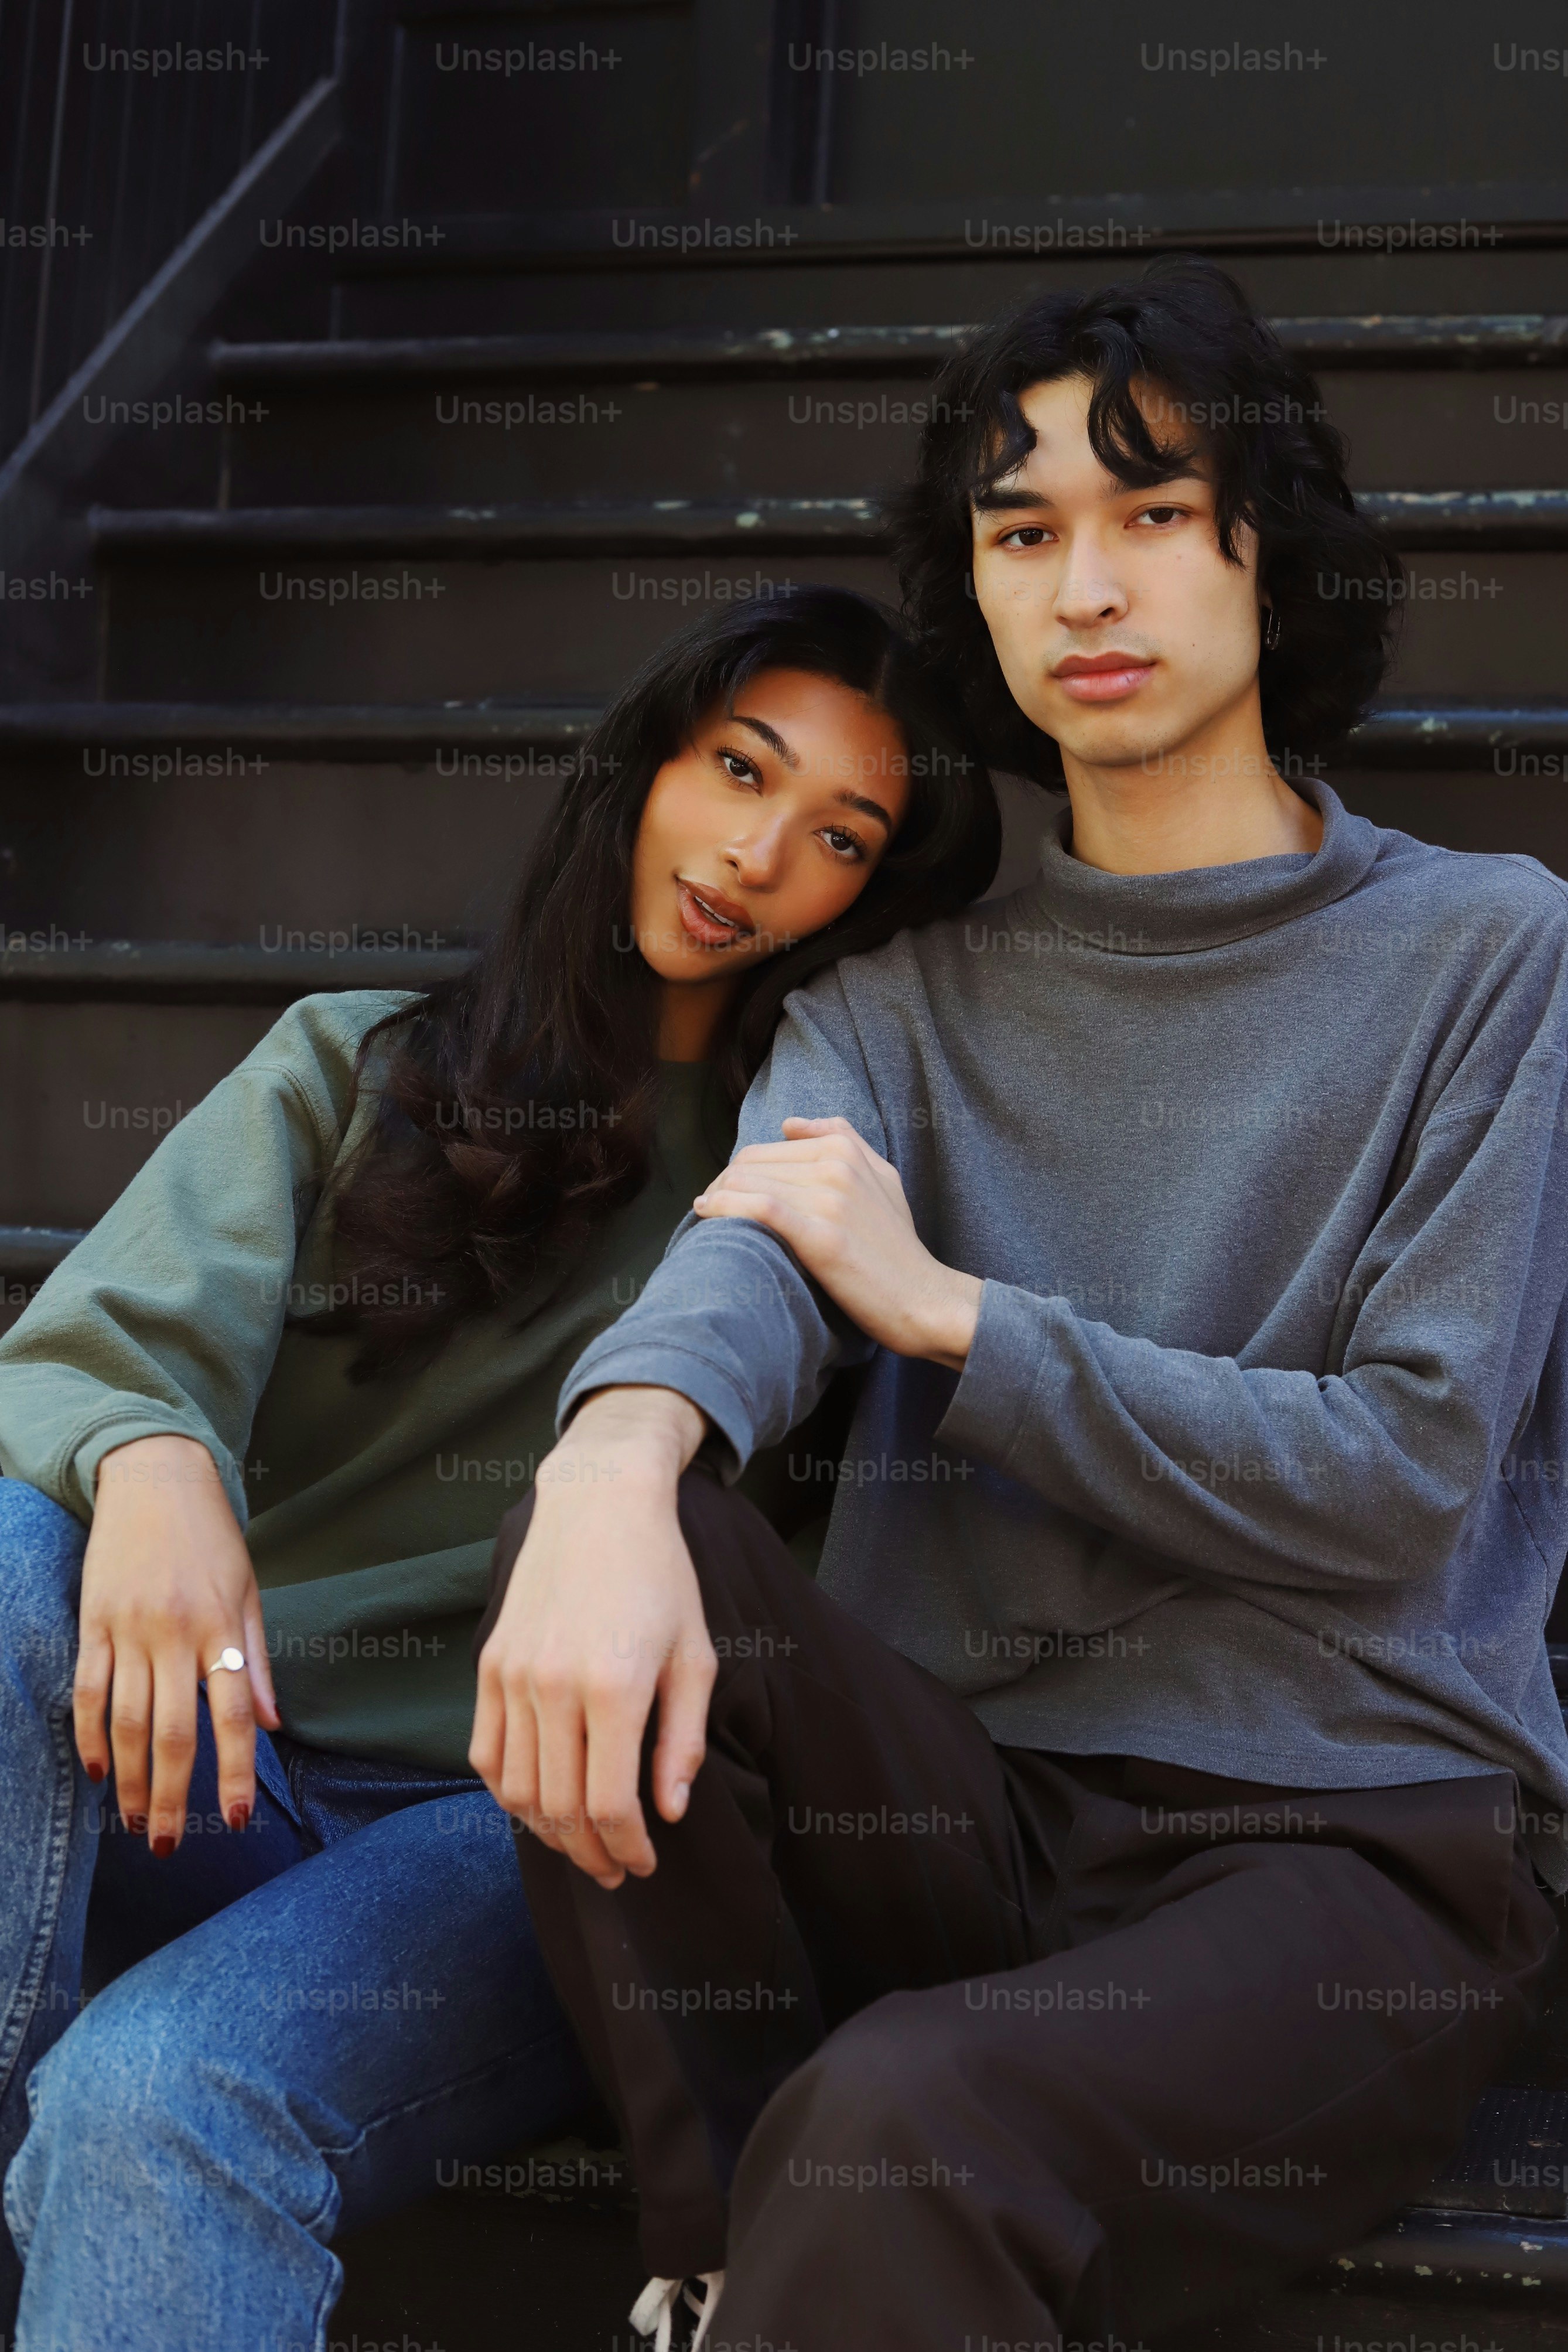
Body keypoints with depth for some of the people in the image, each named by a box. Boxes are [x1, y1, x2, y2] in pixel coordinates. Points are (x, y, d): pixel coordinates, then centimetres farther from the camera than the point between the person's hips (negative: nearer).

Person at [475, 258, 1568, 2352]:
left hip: (1362, 1828, -5)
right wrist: (619, 1455, -33)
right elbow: (744, 1258, -9)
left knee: (907, 2131, -35)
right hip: (970, 1818, 5)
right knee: (615, 1525, -23)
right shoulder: (908, 999, 14)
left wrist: (951, 1307, -8)